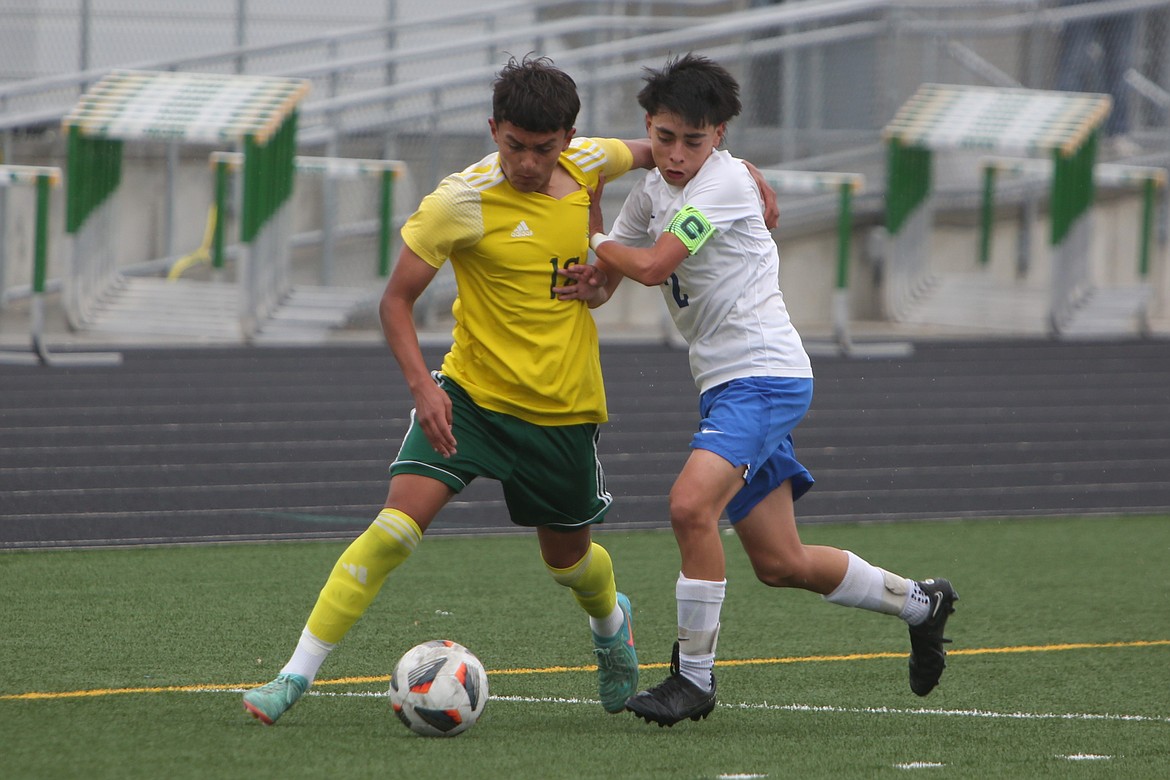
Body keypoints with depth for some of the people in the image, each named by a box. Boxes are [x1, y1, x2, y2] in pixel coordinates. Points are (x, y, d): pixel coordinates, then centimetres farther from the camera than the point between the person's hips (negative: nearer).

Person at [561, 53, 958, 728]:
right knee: (780, 564, 12)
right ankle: (919, 603, 33)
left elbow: (651, 266, -22)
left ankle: (695, 677, -19)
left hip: (767, 374, -9)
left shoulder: (724, 181, -15)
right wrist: (592, 275, -12)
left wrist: (589, 243, -6)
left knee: (692, 503, -28)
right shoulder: (653, 190, 11)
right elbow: (603, 281, 11)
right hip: (726, 386, 9)